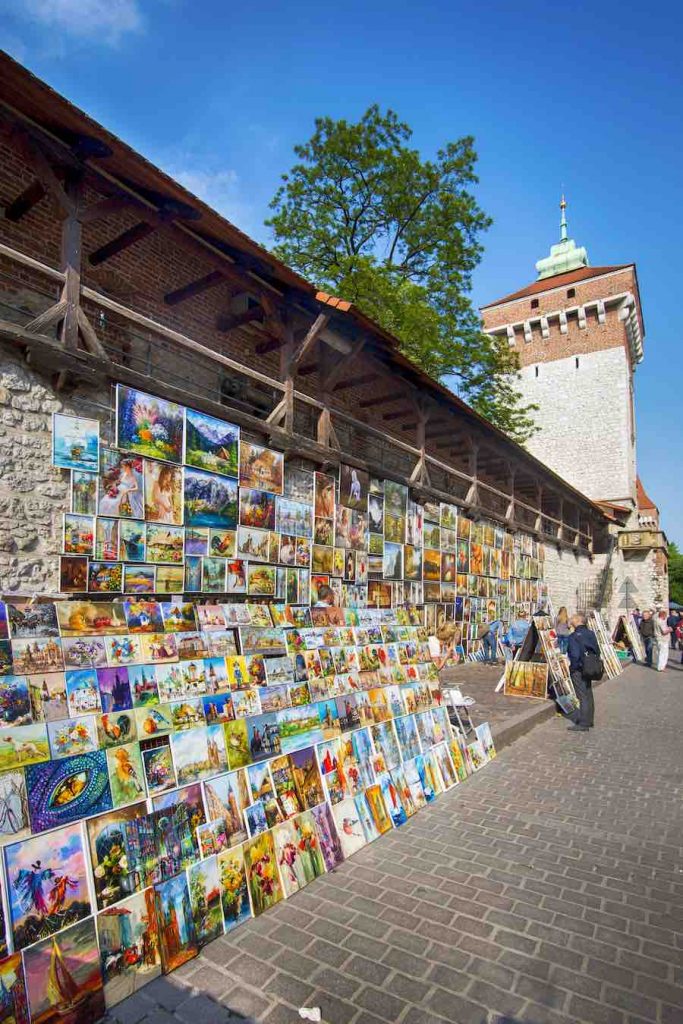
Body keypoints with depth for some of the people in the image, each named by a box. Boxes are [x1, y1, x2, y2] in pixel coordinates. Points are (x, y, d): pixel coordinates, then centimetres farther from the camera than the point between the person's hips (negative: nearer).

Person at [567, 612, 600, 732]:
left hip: (579, 670, -8)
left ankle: (583, 724, 5)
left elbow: (575, 655, -24)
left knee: (583, 696, -2)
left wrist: (573, 668, -10)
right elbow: (597, 651, 9)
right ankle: (589, 720, 31)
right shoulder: (591, 634, 4)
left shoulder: (574, 636, -20)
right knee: (588, 695, 18)